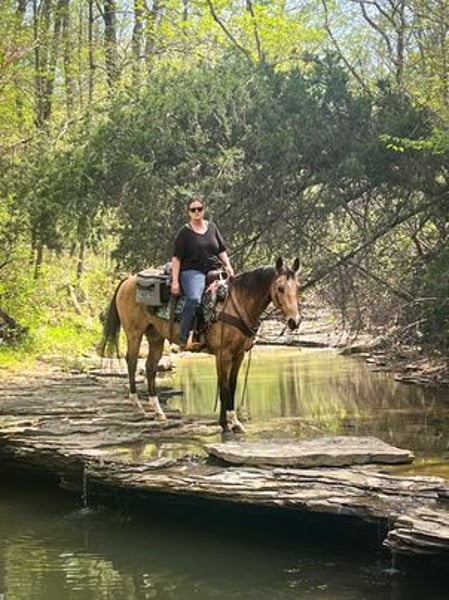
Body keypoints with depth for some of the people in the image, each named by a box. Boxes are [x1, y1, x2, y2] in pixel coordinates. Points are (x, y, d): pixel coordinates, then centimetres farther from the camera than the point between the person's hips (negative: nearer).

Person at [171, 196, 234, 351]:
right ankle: (184, 340, -34)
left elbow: (221, 250, 22)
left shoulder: (212, 227, 17)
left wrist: (227, 266, 3)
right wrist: (175, 282, -11)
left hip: (213, 271, 6)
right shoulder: (185, 232, 2)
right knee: (194, 298, -33)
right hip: (192, 272, -6)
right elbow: (176, 258, -2)